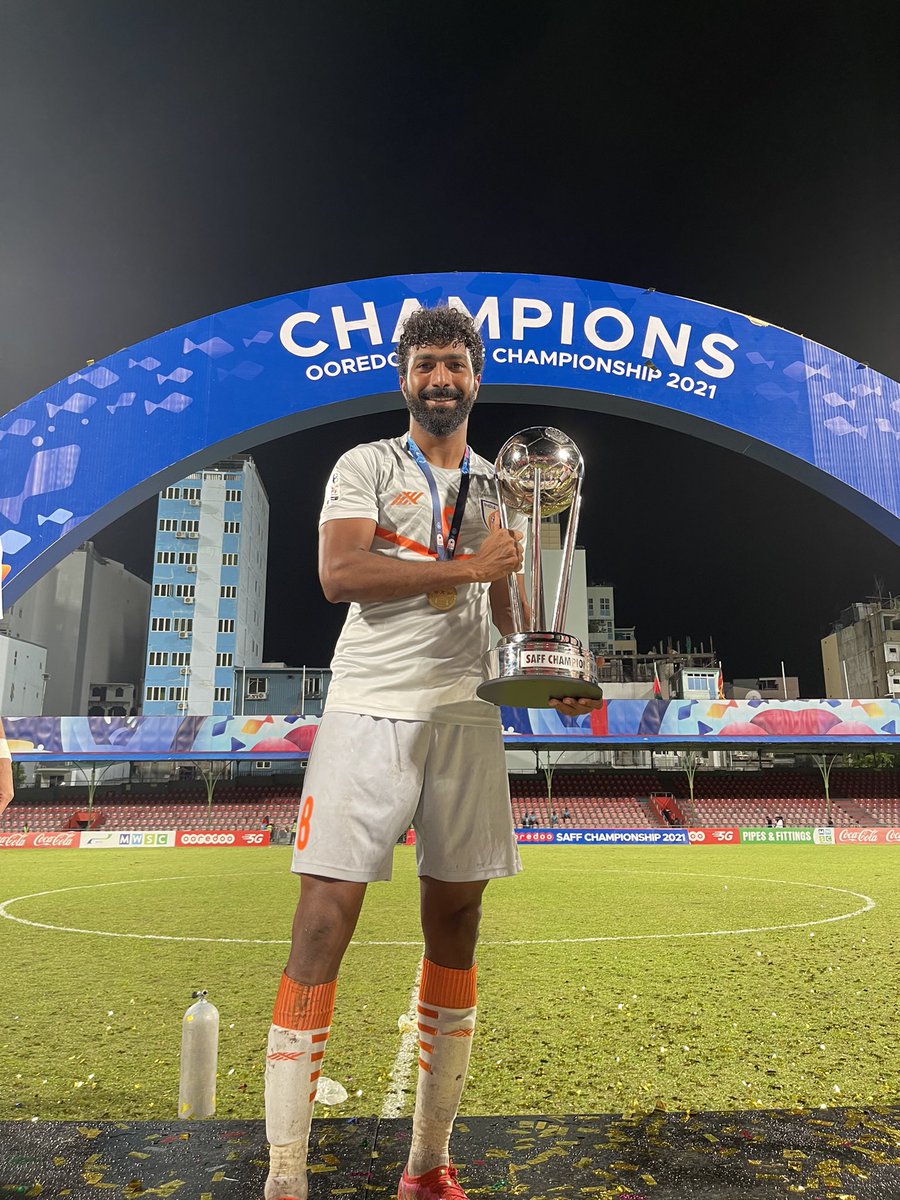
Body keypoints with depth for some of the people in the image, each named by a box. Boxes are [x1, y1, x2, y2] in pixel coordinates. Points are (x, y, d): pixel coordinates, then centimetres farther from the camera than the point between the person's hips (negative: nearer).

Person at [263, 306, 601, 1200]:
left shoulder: (502, 486, 19)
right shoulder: (365, 466, 6)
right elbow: (338, 574, -11)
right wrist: (466, 566, -11)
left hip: (466, 714, 4)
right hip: (369, 709, -4)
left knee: (455, 922, 7)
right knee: (324, 920, -8)